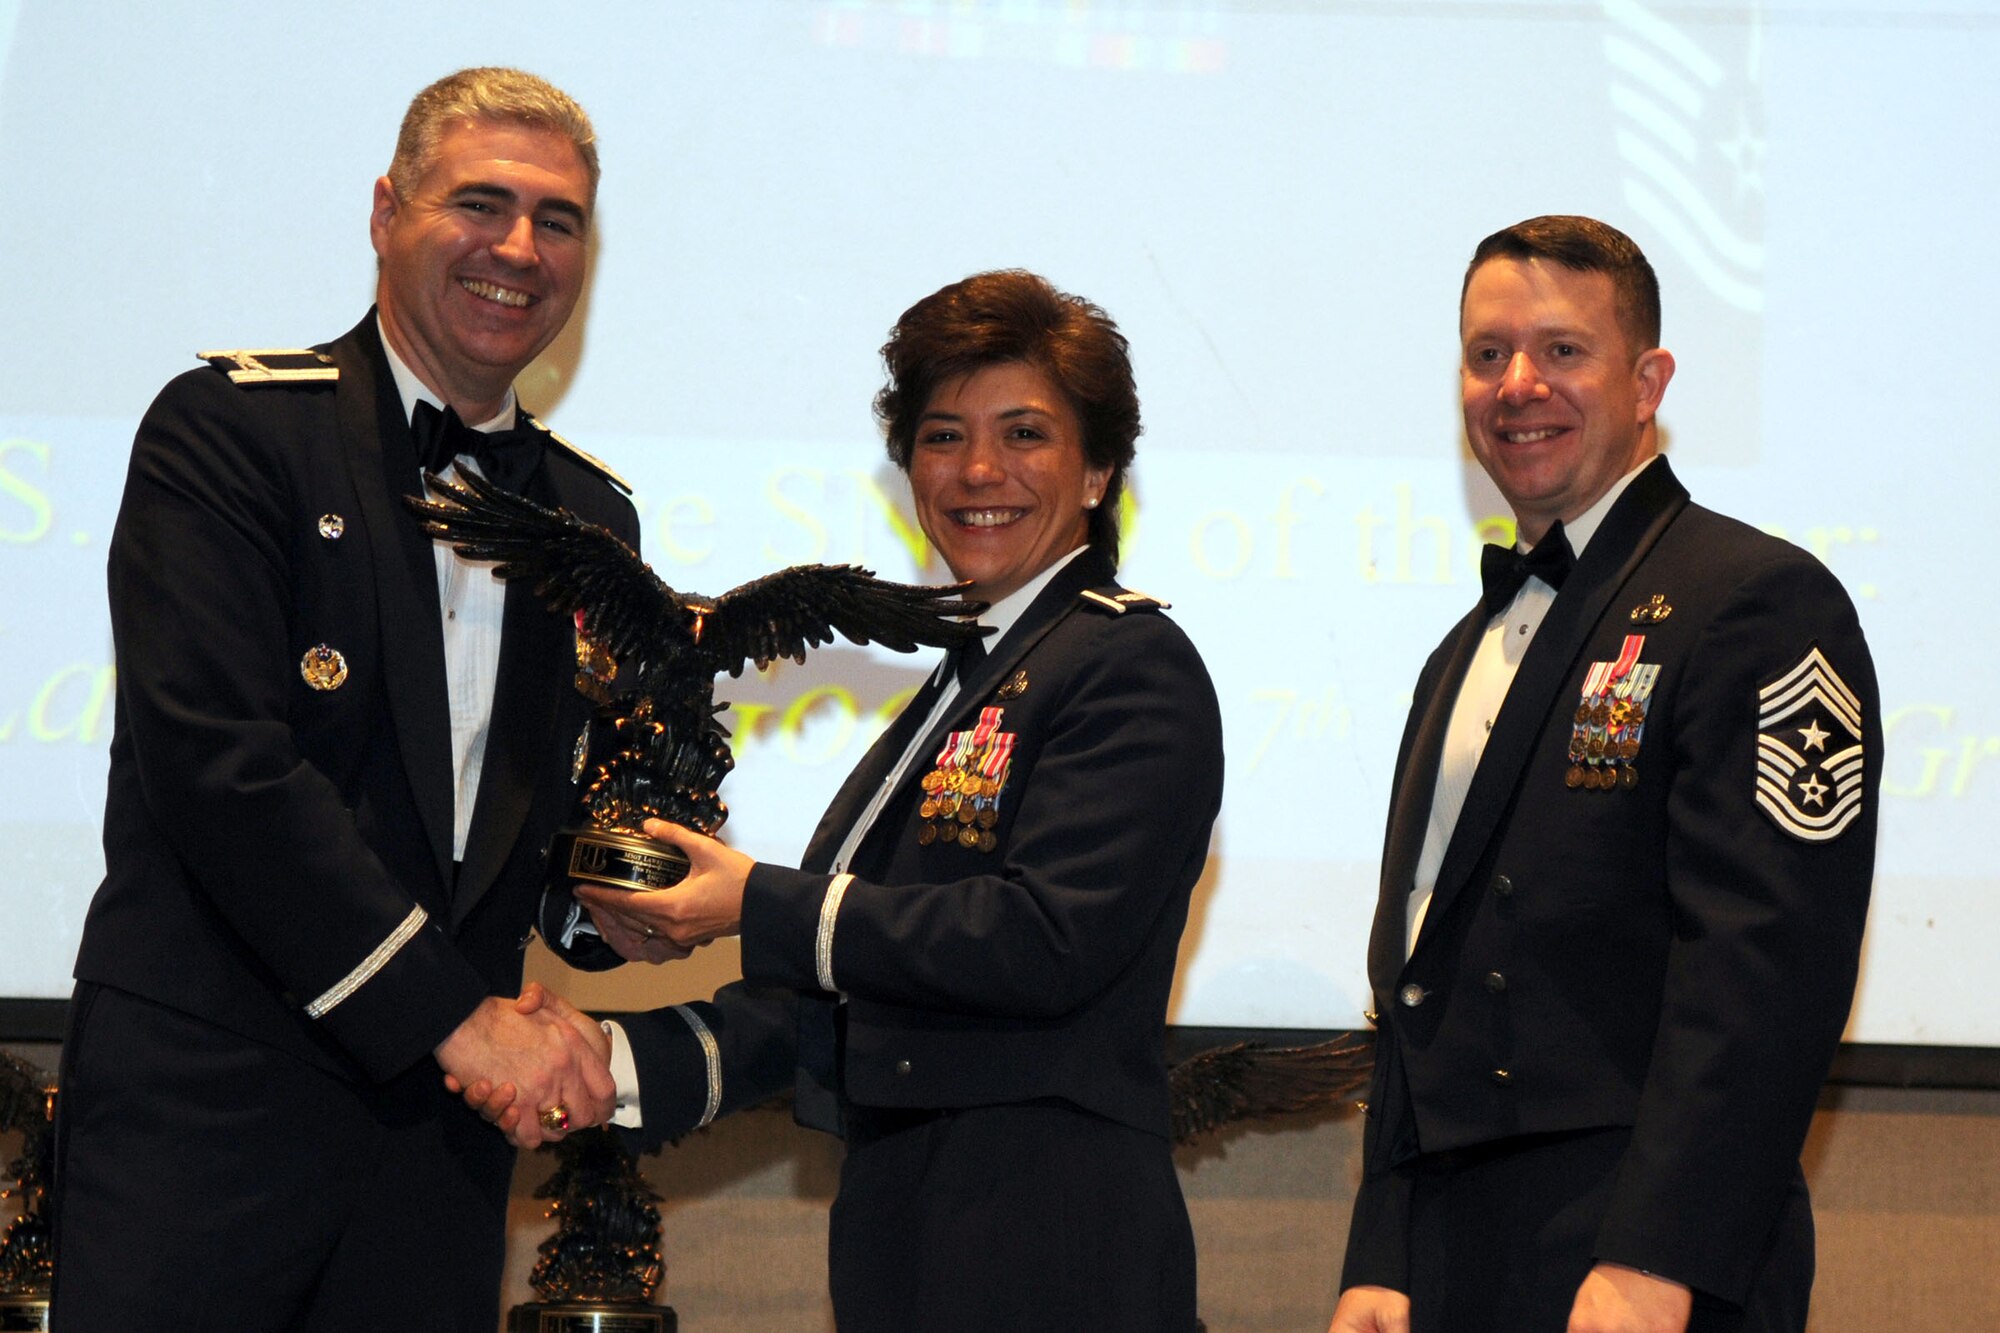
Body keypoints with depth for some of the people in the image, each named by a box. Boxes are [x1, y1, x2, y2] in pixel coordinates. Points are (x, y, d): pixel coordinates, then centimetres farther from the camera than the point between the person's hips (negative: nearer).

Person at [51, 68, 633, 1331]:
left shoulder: (593, 516, 16)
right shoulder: (230, 427, -3)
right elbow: (216, 759, -14)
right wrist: (454, 1014, -15)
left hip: (440, 1126, 5)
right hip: (208, 1102, -5)